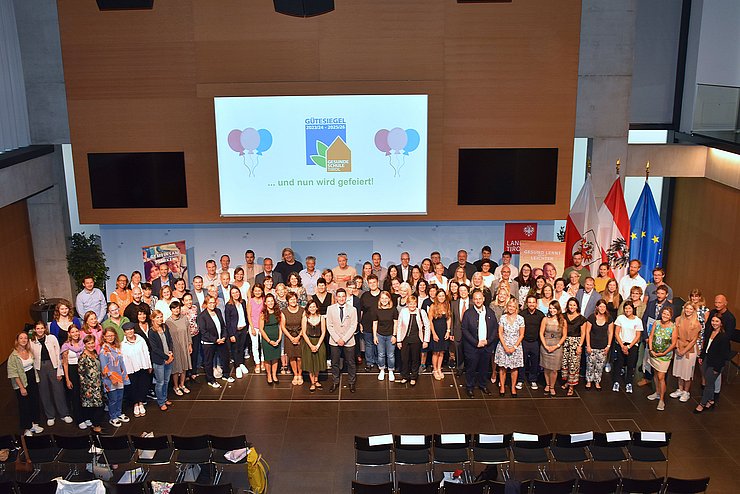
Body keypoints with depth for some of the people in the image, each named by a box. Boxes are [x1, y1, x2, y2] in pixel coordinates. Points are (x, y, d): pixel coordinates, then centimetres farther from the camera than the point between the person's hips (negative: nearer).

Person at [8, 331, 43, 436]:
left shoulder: (29, 352, 2)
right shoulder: (13, 356, -16)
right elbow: (14, 374, -16)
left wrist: (37, 378, 12)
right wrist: (21, 387, -18)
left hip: (33, 381, 6)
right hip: (22, 383, -6)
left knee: (35, 403, 13)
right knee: (24, 405, 4)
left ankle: (34, 424, 29)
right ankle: (26, 429, 17)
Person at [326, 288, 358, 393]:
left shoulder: (352, 309, -3)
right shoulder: (330, 309, -1)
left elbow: (353, 326, -5)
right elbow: (329, 326, -2)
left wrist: (344, 339, -13)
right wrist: (337, 339, -11)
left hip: (349, 341, -1)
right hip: (334, 341, 1)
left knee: (351, 363, 7)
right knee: (334, 363, 9)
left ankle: (352, 383, 22)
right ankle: (335, 383, 23)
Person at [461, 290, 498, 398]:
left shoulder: (490, 312, 4)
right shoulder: (468, 313, -5)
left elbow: (495, 328, 5)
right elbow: (465, 330, -8)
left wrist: (488, 341, -9)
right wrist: (476, 343, -14)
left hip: (487, 346, 3)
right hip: (472, 347, -3)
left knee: (484, 367, 14)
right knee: (471, 368, 5)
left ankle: (482, 385, 33)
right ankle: (469, 387, 20)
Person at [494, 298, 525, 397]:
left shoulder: (520, 319, -4)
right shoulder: (503, 318, -3)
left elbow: (521, 335, -1)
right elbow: (500, 333, -2)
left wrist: (514, 347, -8)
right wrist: (505, 347, -10)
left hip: (516, 347, 0)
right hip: (503, 346, 0)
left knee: (514, 368, 7)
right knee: (502, 367, 4)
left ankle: (513, 387, 20)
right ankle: (502, 387, 17)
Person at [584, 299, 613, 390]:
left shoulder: (609, 318, -1)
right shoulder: (592, 317, -7)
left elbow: (610, 333, 6)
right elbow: (587, 332, -3)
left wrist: (608, 346, 1)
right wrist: (588, 345, -6)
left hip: (603, 347, 2)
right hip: (592, 346, -2)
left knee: (600, 366, 6)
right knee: (590, 364, 3)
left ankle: (597, 382, 22)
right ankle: (589, 381, 20)